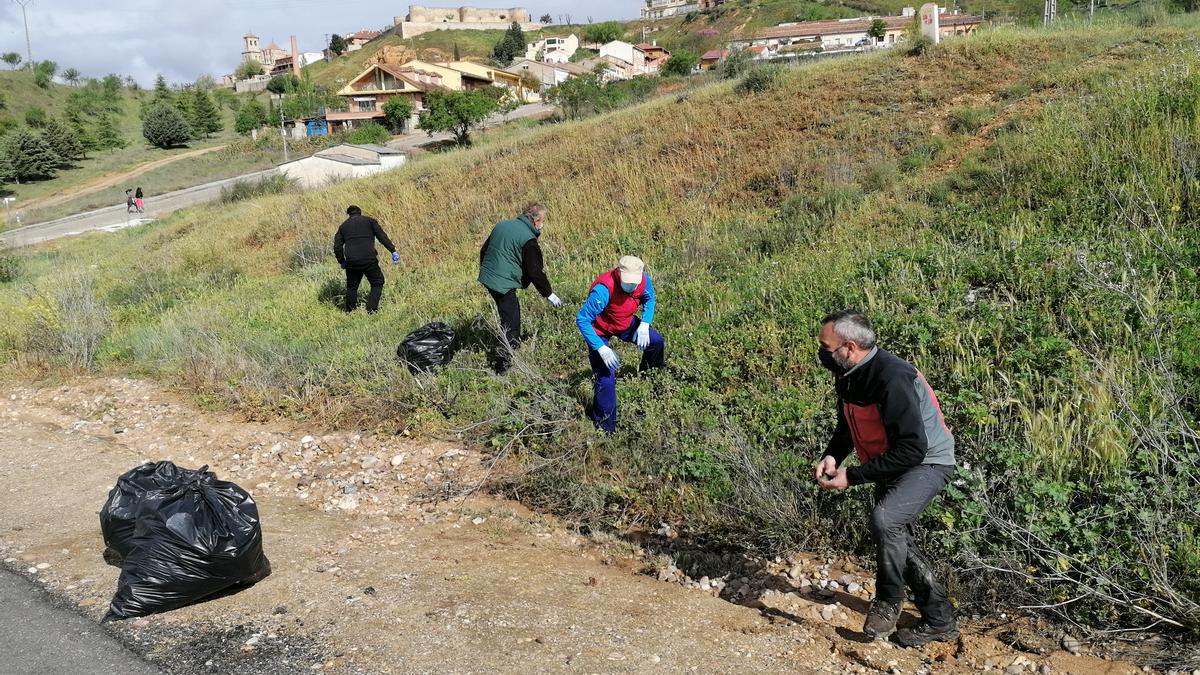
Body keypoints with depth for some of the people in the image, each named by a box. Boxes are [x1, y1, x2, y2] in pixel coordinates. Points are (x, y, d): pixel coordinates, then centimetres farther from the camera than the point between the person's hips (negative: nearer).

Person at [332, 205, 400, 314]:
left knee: (351, 287, 18)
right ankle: (371, 311, 2)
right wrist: (393, 251, -2)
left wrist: (342, 261, 24)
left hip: (351, 262, 3)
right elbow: (382, 237, -1)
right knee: (377, 283, 12)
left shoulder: (343, 226, 19)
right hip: (369, 259, -3)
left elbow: (337, 247, 13)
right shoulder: (370, 221, 11)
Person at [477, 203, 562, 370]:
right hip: (503, 284, -9)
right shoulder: (528, 239, -13)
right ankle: (503, 365, -5)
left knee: (511, 315, 25)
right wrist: (549, 294, -3)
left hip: (487, 278, 9)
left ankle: (514, 347, 39)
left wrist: (486, 271, 32)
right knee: (511, 323, -3)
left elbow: (483, 250, 19)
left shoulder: (502, 225, 11)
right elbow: (535, 272, -13)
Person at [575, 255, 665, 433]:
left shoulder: (644, 280, -22)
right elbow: (582, 320, -35)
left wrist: (644, 324, -12)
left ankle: (648, 372, 38)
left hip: (625, 324, 6)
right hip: (599, 330, -6)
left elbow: (649, 299, 3)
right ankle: (605, 426, 7)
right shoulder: (603, 289, -41)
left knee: (656, 341, 4)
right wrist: (601, 349, -38)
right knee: (606, 379, -12)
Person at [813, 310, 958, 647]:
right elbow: (847, 426, 14)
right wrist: (832, 455, -8)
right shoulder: (847, 377, -3)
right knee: (897, 539, 15)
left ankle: (888, 603, -8)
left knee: (885, 519, -31)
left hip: (927, 462, -10)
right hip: (889, 465, 10)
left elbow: (912, 449, -32)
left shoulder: (892, 378, -31)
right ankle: (940, 621, 30)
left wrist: (852, 477, -29)